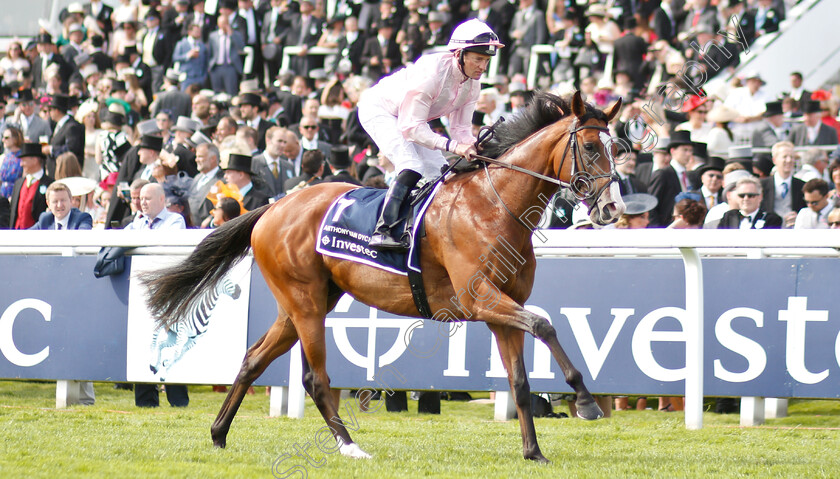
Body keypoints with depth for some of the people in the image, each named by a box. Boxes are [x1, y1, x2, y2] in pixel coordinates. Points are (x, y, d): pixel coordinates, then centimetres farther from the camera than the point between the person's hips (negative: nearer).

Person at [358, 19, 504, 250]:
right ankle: (382, 230, -34)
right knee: (412, 167, -28)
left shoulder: (472, 85, -12)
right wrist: (453, 146, -44)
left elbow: (460, 129, -6)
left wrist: (475, 147, -28)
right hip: (378, 110, -9)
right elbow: (410, 128, -36)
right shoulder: (432, 72, -36)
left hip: (409, 117, 9)